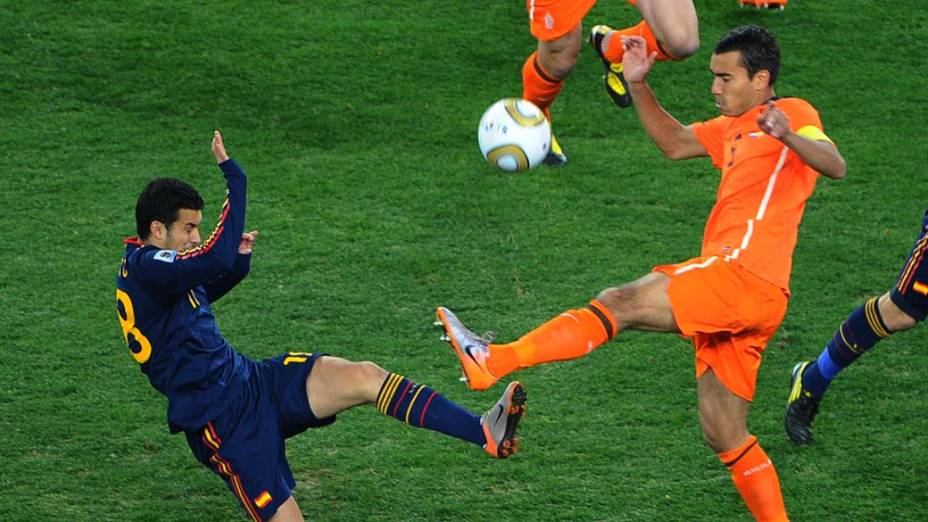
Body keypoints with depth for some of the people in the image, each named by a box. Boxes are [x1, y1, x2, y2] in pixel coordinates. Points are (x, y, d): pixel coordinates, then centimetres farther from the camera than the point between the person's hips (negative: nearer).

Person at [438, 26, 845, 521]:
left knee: (620, 303, -19)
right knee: (724, 436, 11)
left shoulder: (792, 112, 1)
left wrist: (787, 135, -35)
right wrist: (638, 86, 18)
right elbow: (673, 142, 32)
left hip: (745, 276, -10)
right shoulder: (734, 128, 28)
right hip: (733, 296, 10)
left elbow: (835, 166, -16)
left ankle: (493, 360, -27)